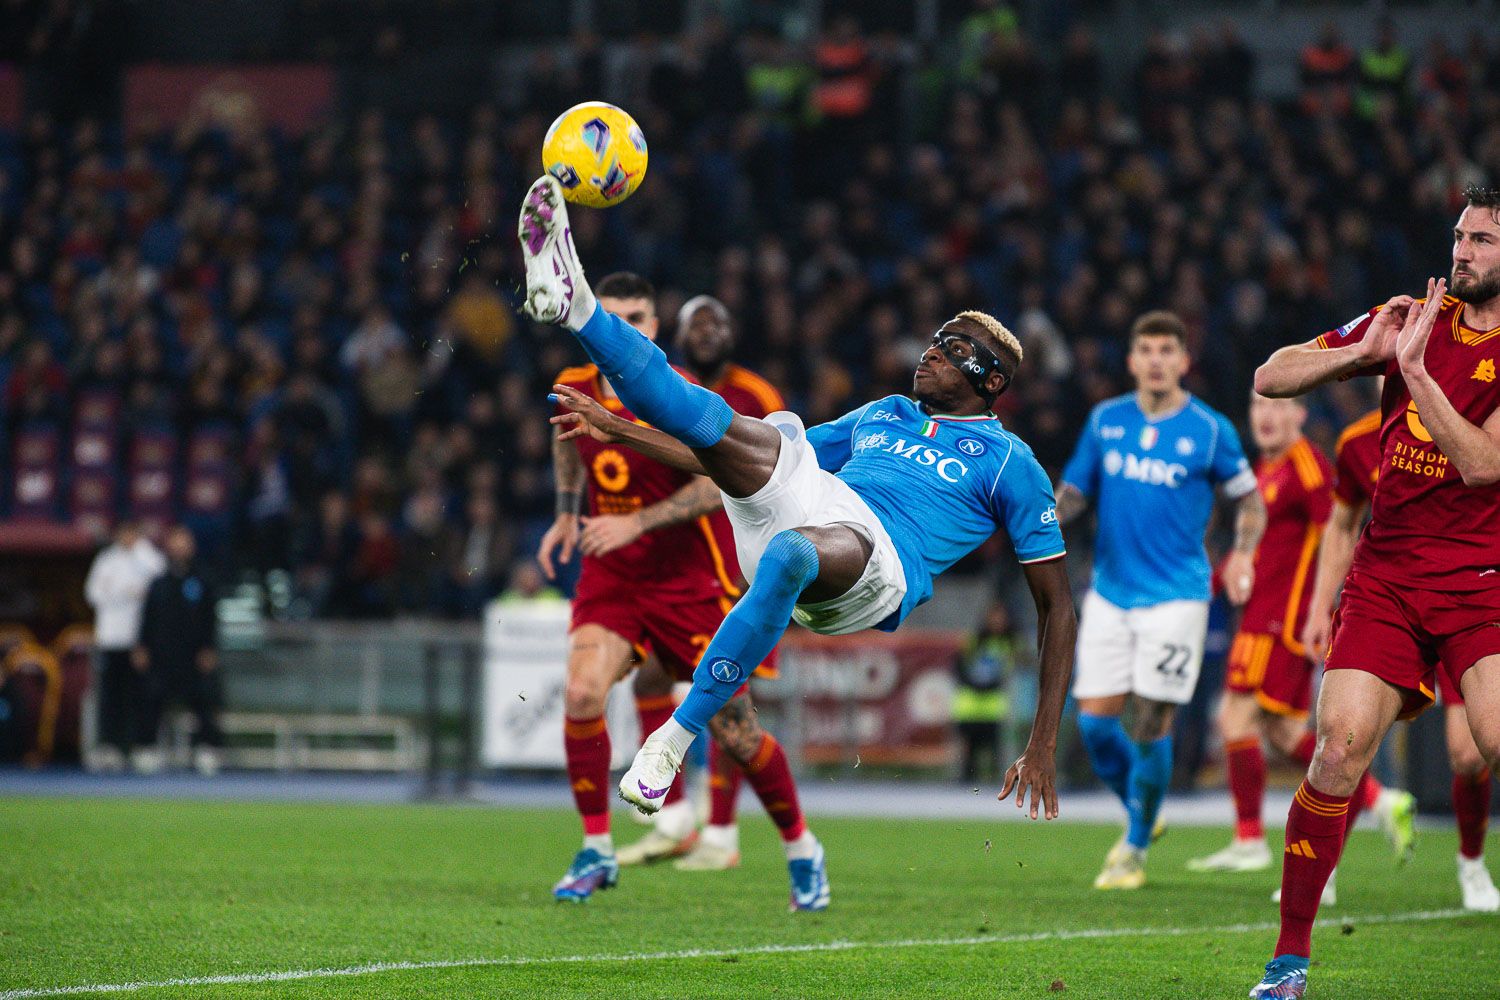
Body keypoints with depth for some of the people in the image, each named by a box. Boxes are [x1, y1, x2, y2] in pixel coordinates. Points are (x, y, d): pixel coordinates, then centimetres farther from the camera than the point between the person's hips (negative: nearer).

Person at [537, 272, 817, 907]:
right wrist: (567, 514, 18)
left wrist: (636, 523, -27)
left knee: (734, 729, 0)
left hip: (684, 578, -3)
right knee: (582, 693, -21)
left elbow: (720, 483, -21)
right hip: (608, 575, 3)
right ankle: (596, 851, -8)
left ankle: (800, 848, 23)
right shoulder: (574, 390, 0)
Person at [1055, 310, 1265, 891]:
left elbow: (1249, 499, 7)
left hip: (1175, 596, -4)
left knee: (1151, 727, -7)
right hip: (1110, 593, 4)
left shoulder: (1210, 430, -3)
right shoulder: (1106, 420, 6)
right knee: (1094, 721, -2)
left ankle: (1136, 849, 11)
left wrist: (1242, 554, -11)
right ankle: (1139, 814, 25)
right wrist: (1049, 512, -10)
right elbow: (1075, 491, 12)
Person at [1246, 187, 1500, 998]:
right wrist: (1363, 352, -6)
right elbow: (1270, 379, 10)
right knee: (1341, 744, -11)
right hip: (1385, 577, 3)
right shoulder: (1412, 318, 8)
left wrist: (1415, 369, -20)